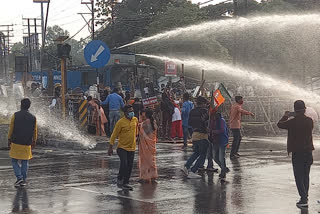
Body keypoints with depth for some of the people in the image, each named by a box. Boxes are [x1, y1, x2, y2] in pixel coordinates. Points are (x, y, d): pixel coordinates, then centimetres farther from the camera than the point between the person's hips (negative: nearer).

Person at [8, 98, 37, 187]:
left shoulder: (15, 115, -7)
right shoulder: (33, 118, -1)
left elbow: (11, 128, -4)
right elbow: (35, 131, 6)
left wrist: (9, 140, 6)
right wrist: (34, 142, 18)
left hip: (16, 142, -2)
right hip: (27, 143, 2)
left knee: (14, 160, 10)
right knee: (25, 161, 11)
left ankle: (19, 177, -4)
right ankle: (24, 180, 11)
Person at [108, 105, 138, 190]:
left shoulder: (135, 120, 3)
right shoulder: (121, 122, -12)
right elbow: (114, 134, -8)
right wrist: (111, 147, -9)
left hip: (132, 148, 5)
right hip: (122, 147, -5)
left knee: (130, 166, 5)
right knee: (124, 164, -17)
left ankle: (126, 183, 15)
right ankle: (119, 180, 3)